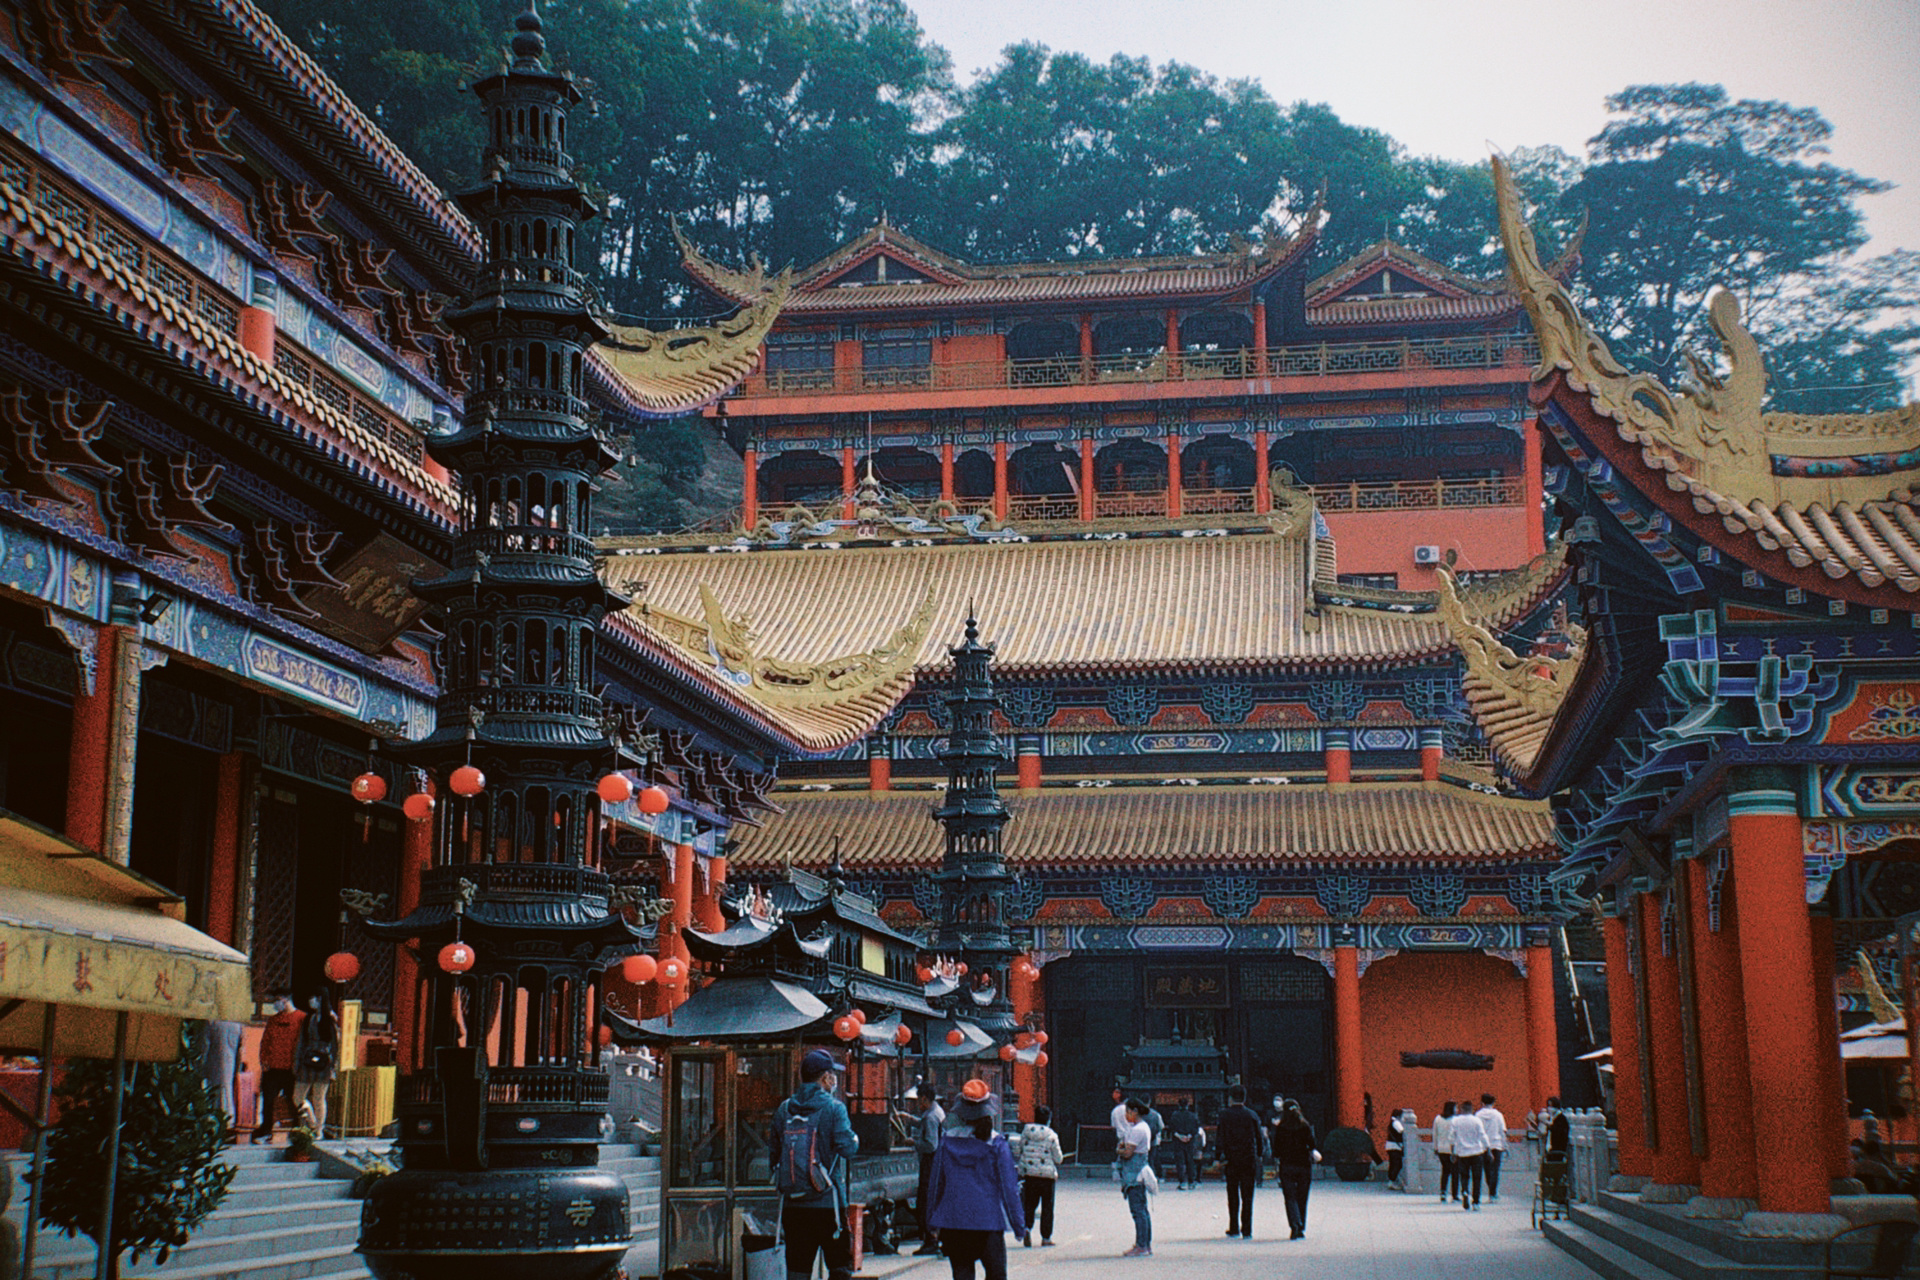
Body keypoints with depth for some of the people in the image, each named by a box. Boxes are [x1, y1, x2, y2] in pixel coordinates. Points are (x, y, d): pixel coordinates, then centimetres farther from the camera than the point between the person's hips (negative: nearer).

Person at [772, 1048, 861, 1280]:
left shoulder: (783, 1110, 6)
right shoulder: (833, 1108, -9)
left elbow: (776, 1147, 12)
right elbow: (848, 1148, -16)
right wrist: (853, 1139, 5)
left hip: (792, 1205, 5)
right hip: (827, 1203, -5)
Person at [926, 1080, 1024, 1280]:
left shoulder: (948, 1143, 1)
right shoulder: (997, 1145, -7)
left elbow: (935, 1183, 9)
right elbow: (1009, 1187, -4)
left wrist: (932, 1219, 20)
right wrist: (1019, 1223, 4)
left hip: (952, 1223, 3)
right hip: (988, 1222, -2)